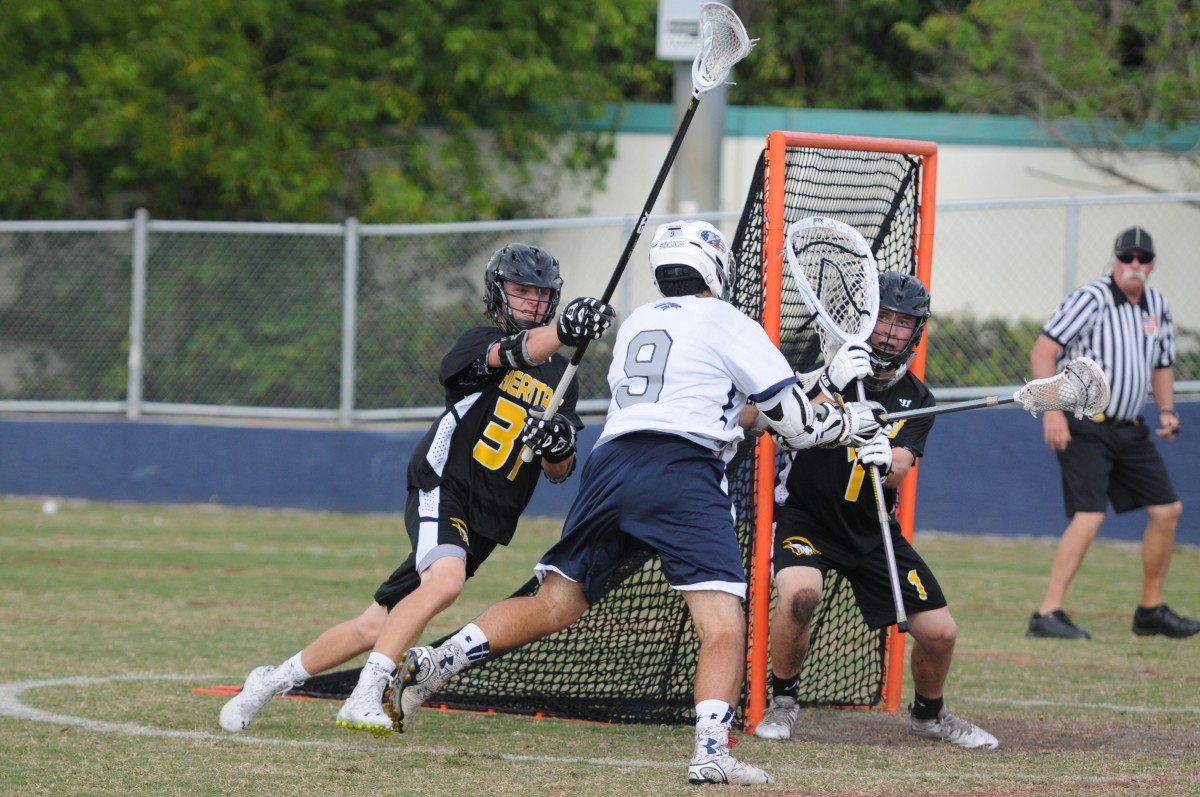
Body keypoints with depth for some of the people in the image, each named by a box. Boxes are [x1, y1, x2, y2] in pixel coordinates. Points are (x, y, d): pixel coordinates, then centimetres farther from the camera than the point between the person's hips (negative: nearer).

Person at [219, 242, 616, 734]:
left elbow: (558, 473, 16)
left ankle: (273, 680, 19)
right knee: (444, 579, -36)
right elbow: (510, 353, -29)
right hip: (442, 490, -6)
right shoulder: (478, 342, -3)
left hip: (487, 523, 6)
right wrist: (563, 332, -48)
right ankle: (365, 699, -34)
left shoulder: (559, 378, 15)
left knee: (377, 627, 4)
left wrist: (559, 451, -9)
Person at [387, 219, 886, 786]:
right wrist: (852, 422, 25)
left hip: (611, 462, 6)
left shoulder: (635, 324, 26)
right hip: (680, 472, -6)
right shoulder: (727, 323, 9)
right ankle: (712, 753, -27)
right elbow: (794, 422, 9)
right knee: (724, 625, -11)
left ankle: (433, 664, 1)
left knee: (552, 606, 13)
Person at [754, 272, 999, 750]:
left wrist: (886, 459, -41)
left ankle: (928, 714, 30)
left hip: (871, 531, 4)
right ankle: (783, 702, -9)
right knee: (800, 593, -34)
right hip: (806, 517, -4)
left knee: (940, 633, -2)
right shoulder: (825, 365, -12)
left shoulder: (917, 401, -2)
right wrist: (830, 386, -43)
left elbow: (896, 476, -17)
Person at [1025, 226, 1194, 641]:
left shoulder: (1158, 307, 10)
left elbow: (1161, 365, 24)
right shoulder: (1091, 299, -12)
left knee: (1167, 509, 9)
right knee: (1089, 515, -20)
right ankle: (1048, 614, -20)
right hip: (1084, 427, -8)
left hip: (1129, 431, 8)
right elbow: (1042, 351, -16)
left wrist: (1166, 411, 6)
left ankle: (1150, 610, 21)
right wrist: (1052, 411, -24)